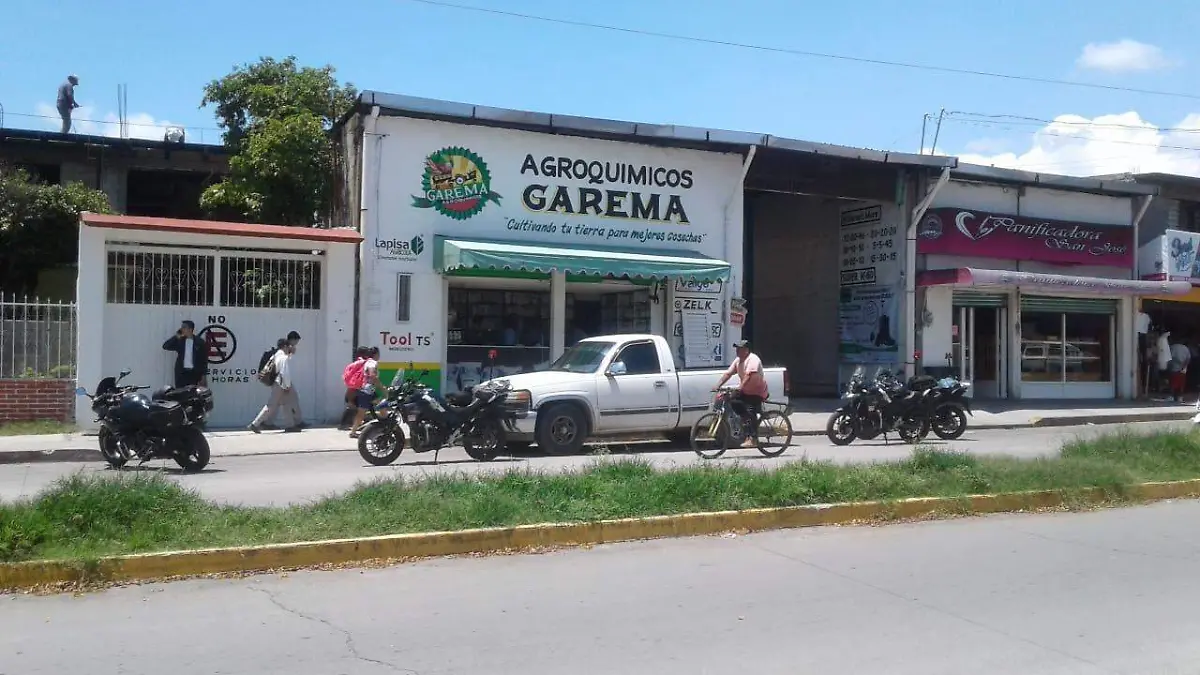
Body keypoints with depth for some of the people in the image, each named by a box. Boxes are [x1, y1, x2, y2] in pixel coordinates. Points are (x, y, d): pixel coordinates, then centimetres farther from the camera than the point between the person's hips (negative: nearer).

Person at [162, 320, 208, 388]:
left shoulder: (200, 342, -1)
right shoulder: (179, 341, 7)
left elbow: (204, 360, -1)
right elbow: (165, 346, 1)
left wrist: (204, 376, -4)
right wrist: (176, 337, -7)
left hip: (195, 373, -2)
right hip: (181, 372, 2)